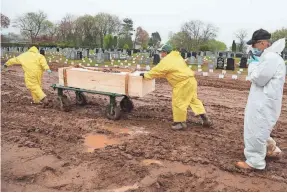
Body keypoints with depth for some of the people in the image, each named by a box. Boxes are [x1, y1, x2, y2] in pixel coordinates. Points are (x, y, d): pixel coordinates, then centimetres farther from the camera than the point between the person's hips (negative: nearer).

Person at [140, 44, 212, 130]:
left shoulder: (166, 61, -10)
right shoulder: (175, 57, 20)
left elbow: (156, 71, -6)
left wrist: (145, 75, 7)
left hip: (183, 82, -10)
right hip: (190, 80, 10)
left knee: (178, 103, -1)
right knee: (193, 99, 16)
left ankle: (180, 122, 8)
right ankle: (205, 118, 18)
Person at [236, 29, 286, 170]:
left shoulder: (271, 58, -20)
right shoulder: (268, 57, 14)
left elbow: (258, 79, -20)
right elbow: (257, 77, 18)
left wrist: (253, 62, -8)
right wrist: (255, 62, 6)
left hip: (265, 104, -11)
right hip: (261, 101, 11)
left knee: (255, 131, -2)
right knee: (259, 129, 24)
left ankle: (254, 162, 11)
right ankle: (272, 150, 40)